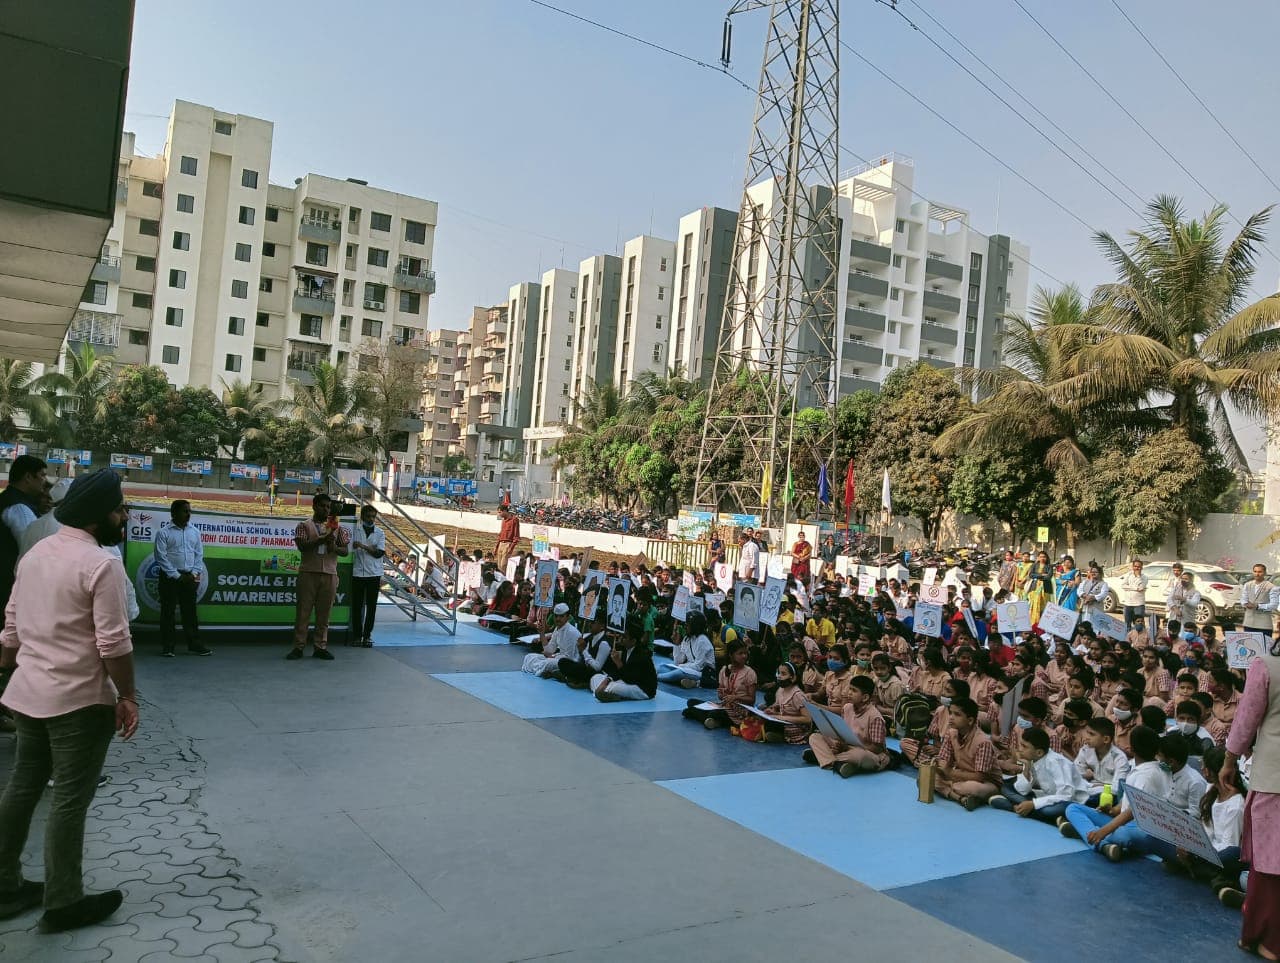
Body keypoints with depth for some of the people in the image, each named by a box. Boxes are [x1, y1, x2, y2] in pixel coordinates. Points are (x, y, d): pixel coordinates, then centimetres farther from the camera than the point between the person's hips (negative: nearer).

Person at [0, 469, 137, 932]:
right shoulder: (101, 563, -18)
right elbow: (113, 642, -20)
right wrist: (128, 696, -11)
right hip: (80, 701, -8)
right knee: (70, 800, 2)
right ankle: (63, 903, 13)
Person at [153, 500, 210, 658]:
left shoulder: (195, 532, 9)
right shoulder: (163, 532, -6)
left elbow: (199, 554, 10)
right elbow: (161, 557, -10)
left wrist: (194, 574, -3)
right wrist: (177, 576, -13)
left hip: (189, 577, 4)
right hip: (170, 577, -4)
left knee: (190, 612, 7)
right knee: (168, 612, 2)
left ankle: (194, 645, 11)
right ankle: (167, 646, 9)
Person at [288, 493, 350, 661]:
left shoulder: (337, 527, 14)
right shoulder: (304, 526, 5)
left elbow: (345, 551, 11)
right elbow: (302, 546, -10)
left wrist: (334, 547, -10)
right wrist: (323, 539, -18)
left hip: (329, 574, 3)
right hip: (308, 573, -3)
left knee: (324, 613, 5)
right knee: (303, 611, -1)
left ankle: (320, 647, 10)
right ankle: (298, 647, 4)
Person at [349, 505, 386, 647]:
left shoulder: (380, 533, 5)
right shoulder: (356, 531, 3)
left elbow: (380, 553, -5)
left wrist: (364, 546, -15)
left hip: (374, 574, 1)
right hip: (358, 573, 0)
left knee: (371, 606, 3)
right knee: (357, 605, 2)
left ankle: (367, 635, 9)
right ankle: (357, 635, 10)